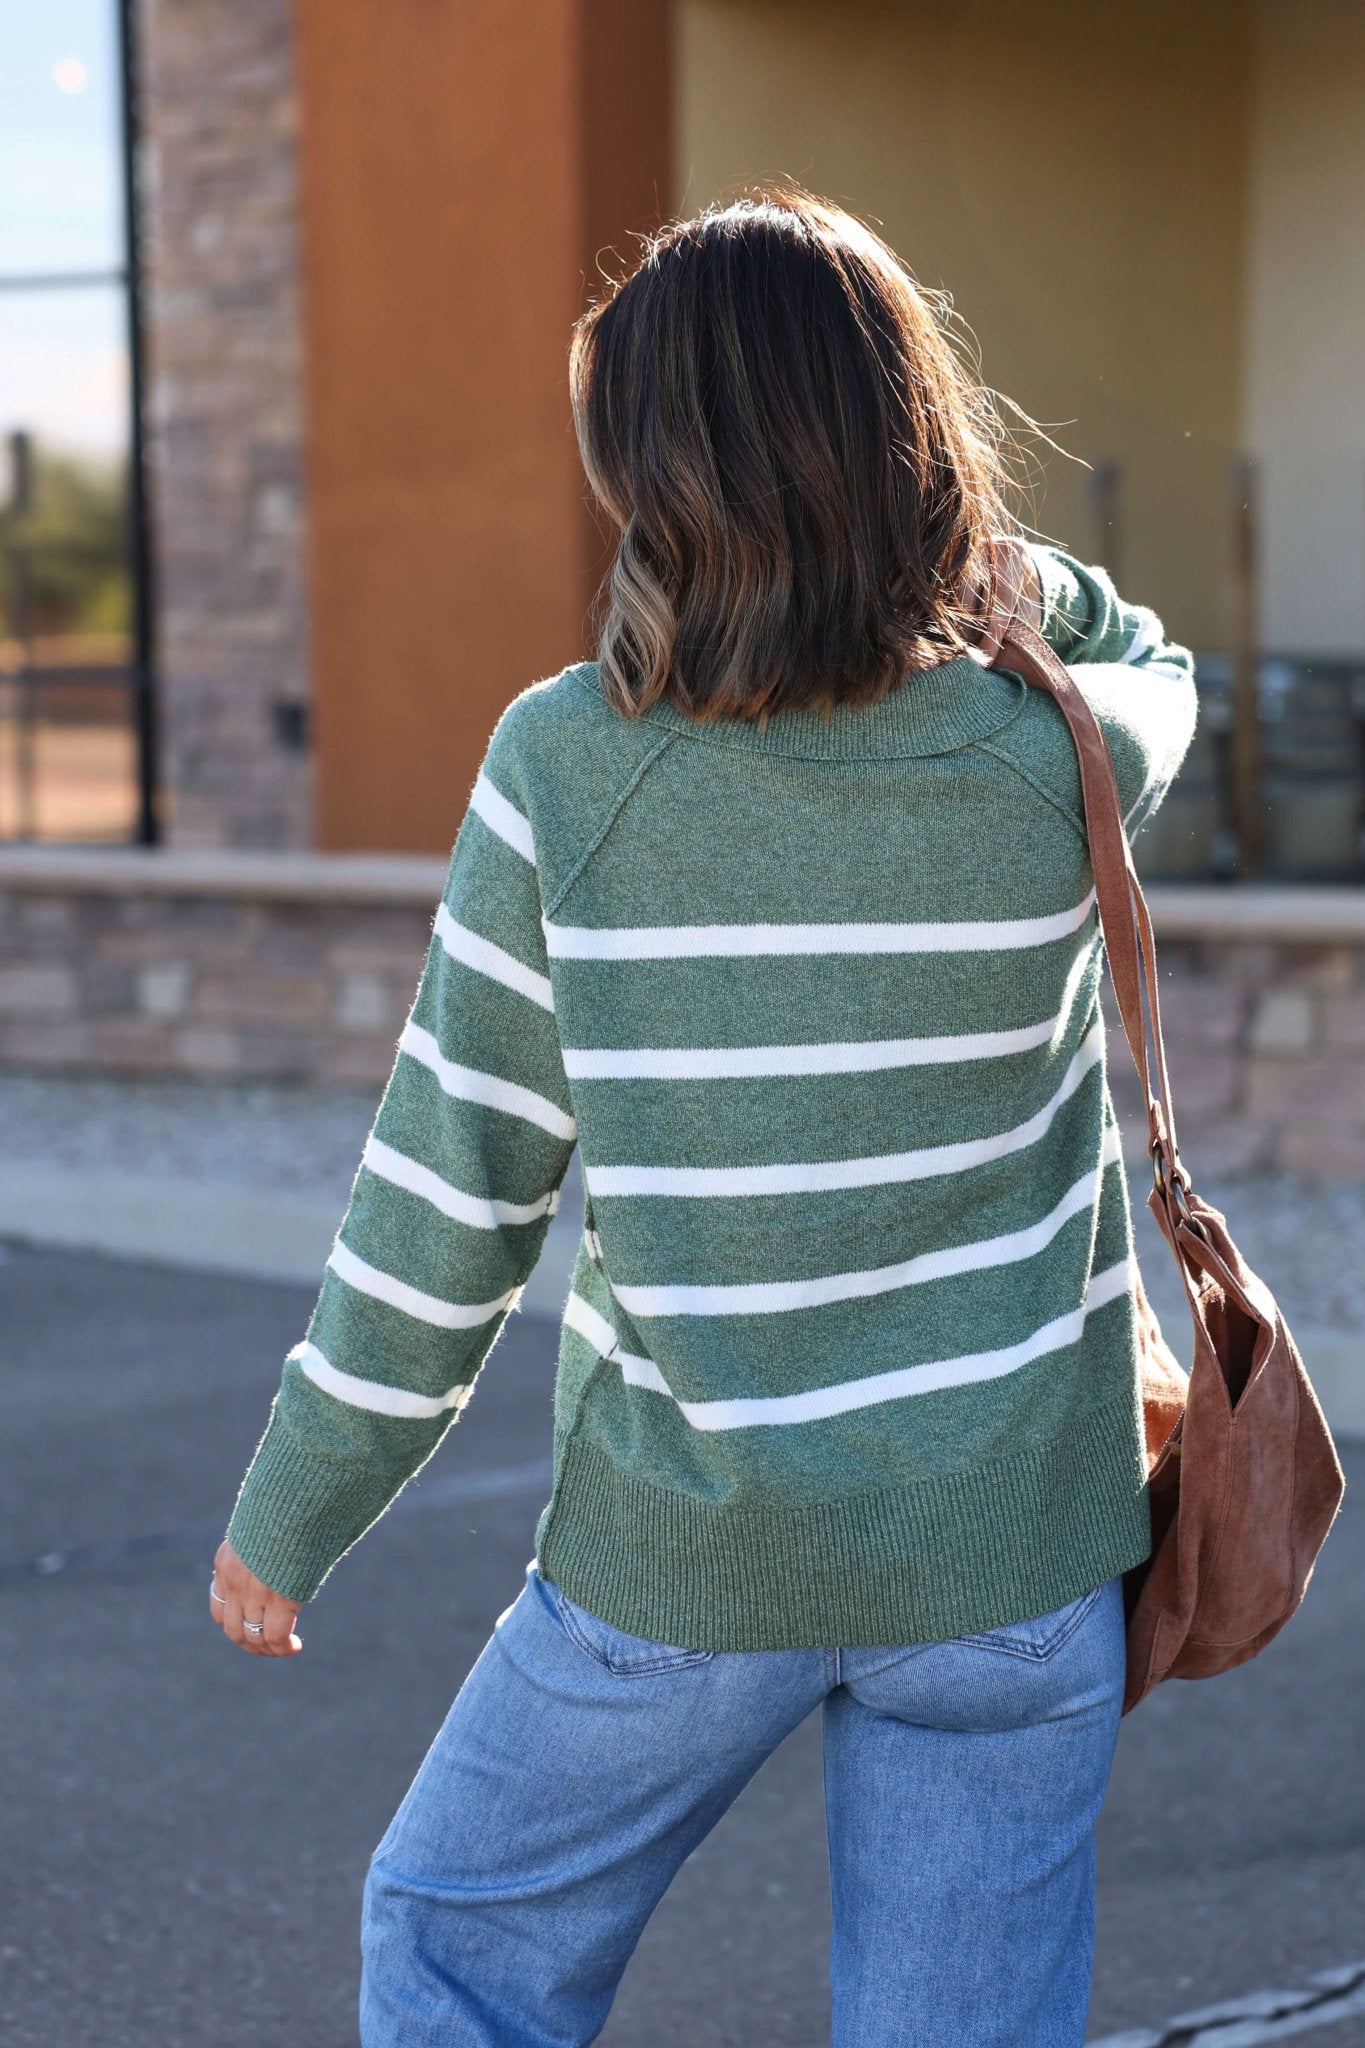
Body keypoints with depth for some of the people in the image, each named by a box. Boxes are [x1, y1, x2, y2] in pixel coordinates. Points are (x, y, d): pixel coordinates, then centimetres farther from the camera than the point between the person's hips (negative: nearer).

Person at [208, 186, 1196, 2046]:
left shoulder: (567, 767, -14)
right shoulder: (1056, 771, -11)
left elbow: (449, 1193, -8)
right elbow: (1146, 660, 17)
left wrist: (293, 1512, 4)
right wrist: (911, 502, 5)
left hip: (687, 1548, -1)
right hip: (1006, 1547, 2)